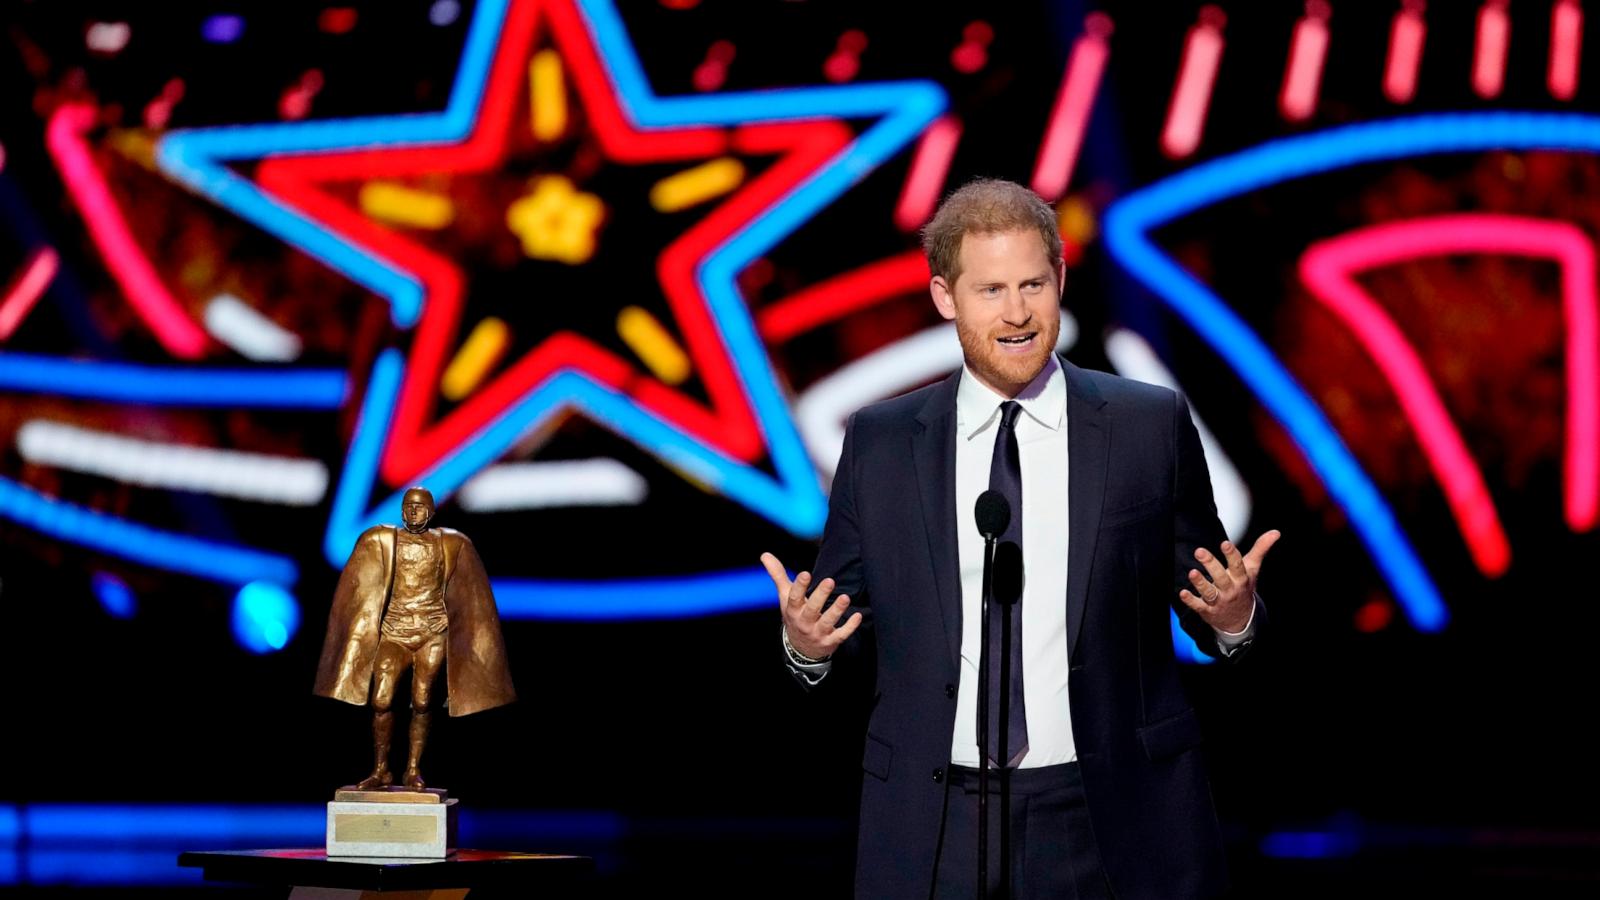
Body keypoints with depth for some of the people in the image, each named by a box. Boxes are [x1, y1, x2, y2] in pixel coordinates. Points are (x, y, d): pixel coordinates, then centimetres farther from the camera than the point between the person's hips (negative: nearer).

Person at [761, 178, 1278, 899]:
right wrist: (807, 645, -14)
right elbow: (849, 633, 8)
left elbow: (1203, 596, 6)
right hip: (934, 833, 1)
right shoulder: (879, 442, 4)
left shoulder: (1152, 426, 1)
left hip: (1113, 830, -1)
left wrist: (1233, 616, -16)